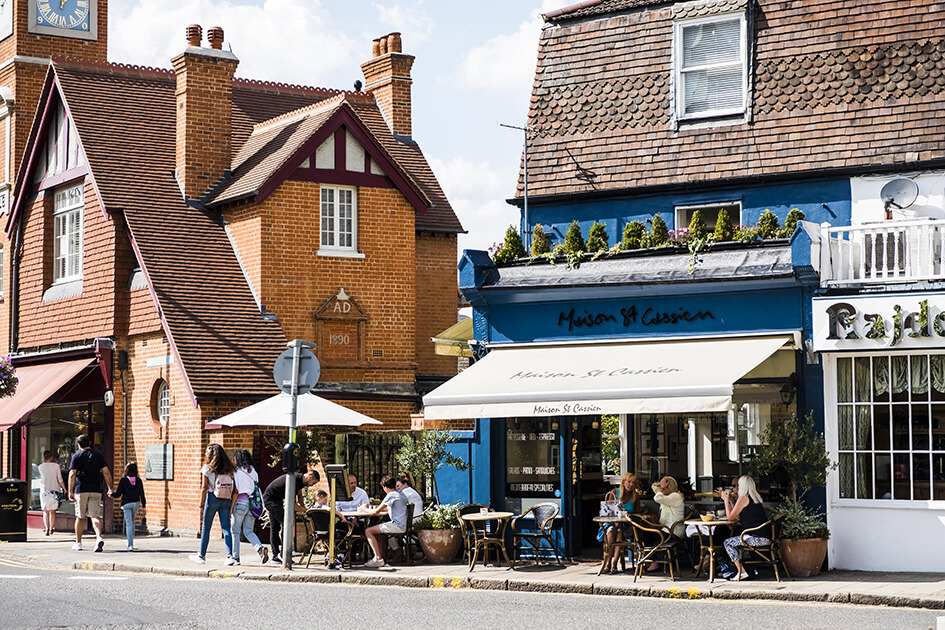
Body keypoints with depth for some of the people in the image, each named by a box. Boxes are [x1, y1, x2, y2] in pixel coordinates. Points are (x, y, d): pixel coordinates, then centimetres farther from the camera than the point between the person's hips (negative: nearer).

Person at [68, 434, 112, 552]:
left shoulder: (76, 456, 1)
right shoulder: (99, 455, 7)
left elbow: (72, 474, -7)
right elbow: (106, 473, 1)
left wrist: (70, 491, -7)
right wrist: (109, 488, 5)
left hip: (81, 490, -1)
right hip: (96, 491, 1)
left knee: (80, 517, 10)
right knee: (95, 516, -3)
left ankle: (78, 542, 19)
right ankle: (99, 537, -26)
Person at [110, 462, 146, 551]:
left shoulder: (123, 480, -7)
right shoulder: (138, 480, 1)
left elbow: (118, 494, -4)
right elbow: (142, 493, 2)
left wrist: (111, 494, 17)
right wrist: (143, 504, 8)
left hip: (127, 504, -3)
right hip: (136, 504, 3)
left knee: (129, 524, -5)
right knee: (132, 522, 19)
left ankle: (130, 545, -14)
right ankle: (131, 542, 25)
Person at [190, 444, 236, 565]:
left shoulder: (207, 468, -4)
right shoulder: (228, 469, 8)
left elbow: (204, 488, -6)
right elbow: (232, 488, 5)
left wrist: (201, 506, -3)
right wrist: (231, 506, 10)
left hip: (212, 498, -4)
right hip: (226, 500, 4)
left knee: (205, 528, 8)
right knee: (226, 528, 3)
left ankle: (202, 556, 16)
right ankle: (230, 555, -10)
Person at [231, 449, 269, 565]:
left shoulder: (237, 472, -7)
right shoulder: (253, 472, 11)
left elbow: (236, 491, -10)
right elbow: (256, 488, 12)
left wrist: (231, 506, -5)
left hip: (241, 502, -6)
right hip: (252, 503, 6)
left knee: (235, 531, 6)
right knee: (249, 531, 11)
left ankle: (235, 557, 6)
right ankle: (260, 548, -14)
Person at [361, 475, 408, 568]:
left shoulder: (391, 495, -13)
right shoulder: (400, 493, 16)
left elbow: (376, 512, -11)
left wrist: (365, 509, 7)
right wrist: (376, 507, 27)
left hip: (397, 525, -10)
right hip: (402, 525, 10)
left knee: (368, 531, -8)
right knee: (376, 529, 27)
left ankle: (378, 559, -12)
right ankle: (380, 556, 21)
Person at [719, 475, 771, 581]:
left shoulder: (743, 498, -7)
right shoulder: (756, 497, 20)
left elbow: (730, 517, -4)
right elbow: (738, 516, 26)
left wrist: (726, 500, 7)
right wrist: (730, 500, 28)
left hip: (758, 538, -9)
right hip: (766, 537, 9)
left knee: (727, 543, 0)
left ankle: (742, 572, -6)